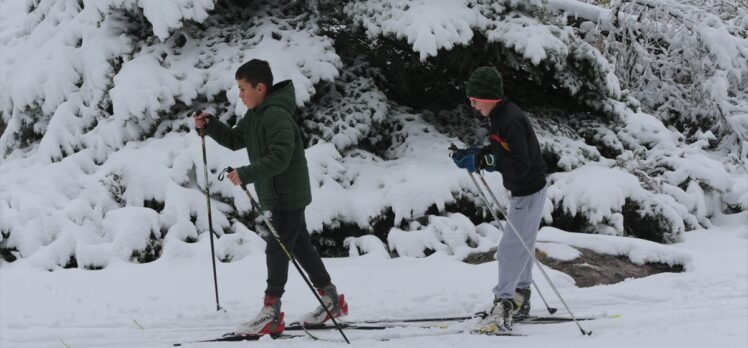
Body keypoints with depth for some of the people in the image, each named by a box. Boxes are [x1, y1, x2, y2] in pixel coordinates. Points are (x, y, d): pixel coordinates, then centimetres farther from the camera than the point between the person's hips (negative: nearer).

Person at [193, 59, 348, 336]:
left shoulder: (277, 116, -23)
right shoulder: (256, 115, 9)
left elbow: (280, 158, -30)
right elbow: (234, 140, 17)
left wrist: (246, 174, -35)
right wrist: (209, 125, 3)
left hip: (288, 196, -10)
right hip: (275, 196, 10)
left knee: (277, 251, -8)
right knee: (300, 247, 16)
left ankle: (271, 315, -5)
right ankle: (332, 300, 26)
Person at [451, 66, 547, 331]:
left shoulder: (511, 120, -28)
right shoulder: (500, 115, 4)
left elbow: (520, 165, -31)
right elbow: (501, 150, 16)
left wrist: (485, 161, -32)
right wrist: (475, 153, 1)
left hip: (528, 194, -11)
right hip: (523, 191, 11)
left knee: (510, 249, -8)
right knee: (522, 247, 19)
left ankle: (504, 303, -4)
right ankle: (520, 299, 30)